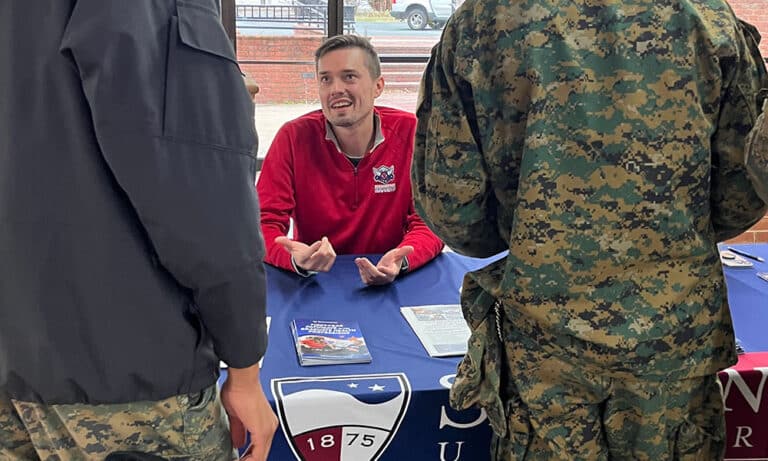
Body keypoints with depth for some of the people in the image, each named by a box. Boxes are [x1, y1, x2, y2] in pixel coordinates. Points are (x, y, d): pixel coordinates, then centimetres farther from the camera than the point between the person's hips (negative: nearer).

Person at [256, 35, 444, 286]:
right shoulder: (294, 137, -8)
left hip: (389, 283, 1)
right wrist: (296, 260, -30)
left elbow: (428, 221, -7)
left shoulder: (412, 133, -8)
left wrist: (400, 261, -28)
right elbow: (266, 222, -10)